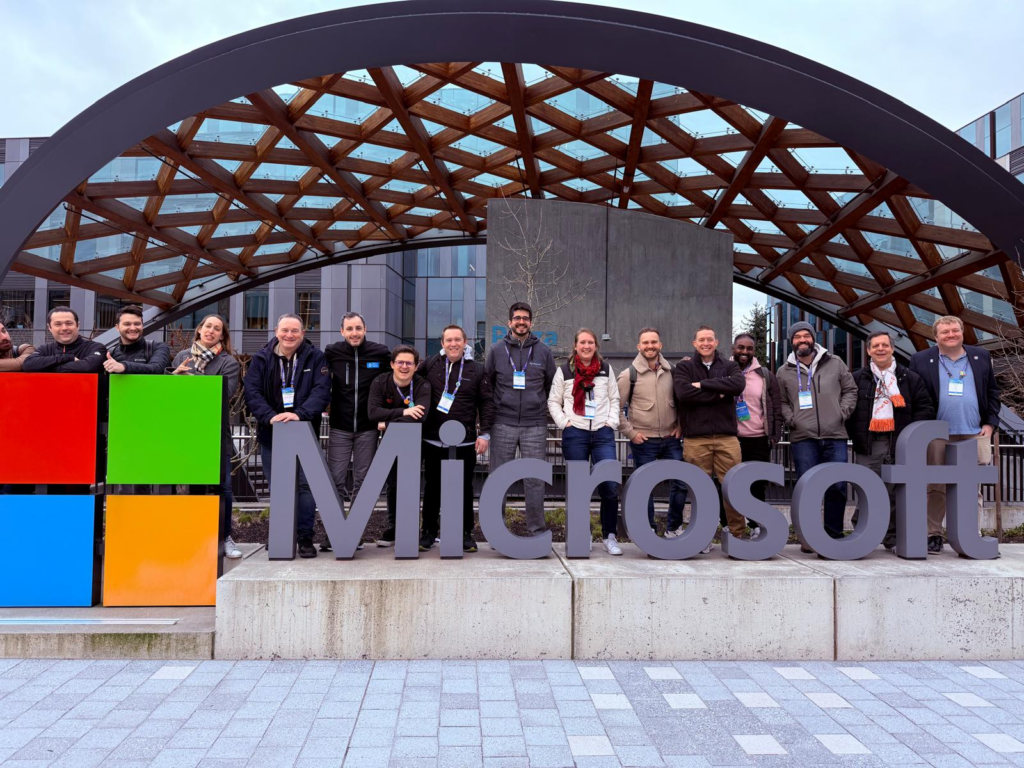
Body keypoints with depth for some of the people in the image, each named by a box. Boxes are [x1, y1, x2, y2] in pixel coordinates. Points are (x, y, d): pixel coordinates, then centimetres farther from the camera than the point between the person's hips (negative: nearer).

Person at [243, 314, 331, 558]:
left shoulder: (316, 358, 1)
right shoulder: (261, 358, 5)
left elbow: (322, 391, -9)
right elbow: (252, 391, -4)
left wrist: (300, 414, -24)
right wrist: (270, 416, -20)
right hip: (271, 433, 2)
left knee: (305, 484, -3)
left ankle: (305, 537, 7)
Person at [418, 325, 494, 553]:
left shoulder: (476, 370, 4)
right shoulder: (429, 365, 4)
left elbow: (487, 402, 4)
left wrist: (484, 433, -3)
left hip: (465, 442, 0)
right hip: (433, 441, 1)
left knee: (465, 489, 6)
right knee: (432, 488, 9)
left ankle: (466, 534, 17)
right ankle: (429, 532, 21)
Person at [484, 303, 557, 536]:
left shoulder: (543, 351, 8)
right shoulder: (496, 350, 7)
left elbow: (552, 386, 15)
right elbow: (486, 384, 12)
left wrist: (550, 412, 12)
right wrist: (489, 414, 8)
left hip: (535, 425, 0)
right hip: (503, 424, 0)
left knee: (535, 479, 2)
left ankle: (537, 528, 11)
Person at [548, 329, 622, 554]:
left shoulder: (606, 369, 11)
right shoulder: (564, 371, 5)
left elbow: (614, 399, 13)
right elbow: (553, 401, 7)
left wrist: (612, 422, 0)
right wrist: (564, 422, -5)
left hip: (603, 433, 1)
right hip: (575, 434, -1)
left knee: (610, 485, -7)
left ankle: (610, 536, 7)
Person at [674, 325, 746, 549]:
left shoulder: (729, 366, 13)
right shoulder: (683, 367, 7)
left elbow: (738, 385, -10)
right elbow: (683, 393, -13)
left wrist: (704, 384, -11)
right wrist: (718, 393, -8)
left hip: (726, 437, 1)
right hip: (695, 438, -1)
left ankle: (738, 534, 13)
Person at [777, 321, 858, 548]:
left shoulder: (835, 363, 9)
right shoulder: (785, 372, 9)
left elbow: (850, 390, 12)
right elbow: (781, 402, 12)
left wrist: (843, 412, 0)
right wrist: (791, 419, -3)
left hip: (835, 437, 1)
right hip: (803, 438, 0)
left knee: (838, 487, 0)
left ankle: (835, 535, 14)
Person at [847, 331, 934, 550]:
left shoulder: (910, 378, 11)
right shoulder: (857, 379, 10)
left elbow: (926, 408, 9)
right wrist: (854, 434, -2)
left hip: (899, 444, 1)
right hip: (868, 444, -1)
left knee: (896, 492, 6)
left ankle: (892, 538, 16)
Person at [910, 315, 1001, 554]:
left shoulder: (981, 356, 11)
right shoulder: (921, 360, 3)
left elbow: (992, 392, 14)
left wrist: (990, 423, 5)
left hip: (975, 435, 2)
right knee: (936, 488, 3)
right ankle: (934, 535, 9)